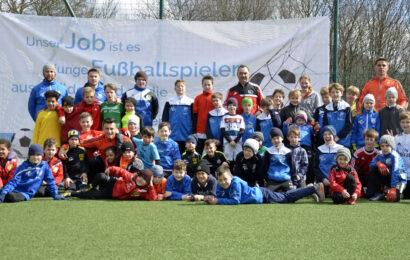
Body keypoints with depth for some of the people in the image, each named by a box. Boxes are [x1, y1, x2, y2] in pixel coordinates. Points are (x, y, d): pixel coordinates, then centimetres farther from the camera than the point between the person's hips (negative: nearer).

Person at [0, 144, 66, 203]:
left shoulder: (44, 166, 6)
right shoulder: (23, 166, 2)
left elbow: (50, 181, 13)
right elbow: (14, 181, -3)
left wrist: (55, 195, 8)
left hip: (26, 194, -1)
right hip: (15, 190, 1)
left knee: (12, 196, -34)